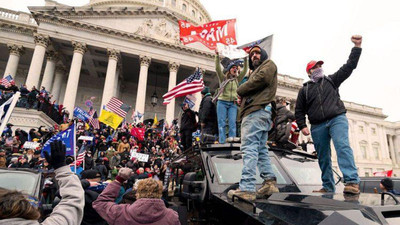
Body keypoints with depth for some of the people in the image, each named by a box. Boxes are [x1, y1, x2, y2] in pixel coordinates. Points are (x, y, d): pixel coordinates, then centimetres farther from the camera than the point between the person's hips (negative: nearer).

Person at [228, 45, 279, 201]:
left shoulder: (269, 64, 11)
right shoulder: (256, 71, 36)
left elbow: (260, 79, -10)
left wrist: (240, 90, 2)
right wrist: (243, 98, 1)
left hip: (257, 111, -10)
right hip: (257, 112, 10)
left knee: (249, 148, -18)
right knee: (260, 150, 6)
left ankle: (246, 188, -21)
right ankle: (270, 182, 6)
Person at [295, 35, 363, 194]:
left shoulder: (331, 80, 18)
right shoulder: (304, 90, 17)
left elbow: (349, 67, 9)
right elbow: (299, 111, 13)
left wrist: (357, 47, 1)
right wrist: (302, 126, 0)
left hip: (337, 119, -1)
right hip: (317, 126, 2)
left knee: (343, 146, -24)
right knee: (323, 158, 4)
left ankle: (352, 182, -30)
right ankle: (328, 187, 12)